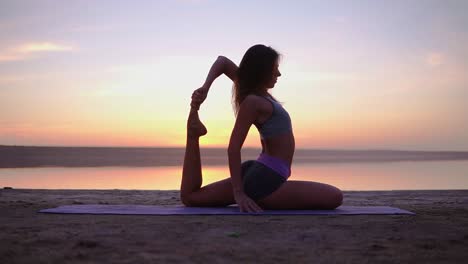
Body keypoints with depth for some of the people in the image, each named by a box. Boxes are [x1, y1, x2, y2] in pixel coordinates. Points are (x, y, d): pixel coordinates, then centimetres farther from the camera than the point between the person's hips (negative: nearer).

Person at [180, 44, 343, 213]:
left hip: (256, 172, 10)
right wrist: (239, 193, -21)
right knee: (335, 197, -7)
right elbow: (233, 148, -18)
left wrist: (206, 87, 4)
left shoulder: (259, 93, 12)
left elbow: (222, 61, 19)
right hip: (264, 181, -10)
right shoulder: (253, 101, -14)